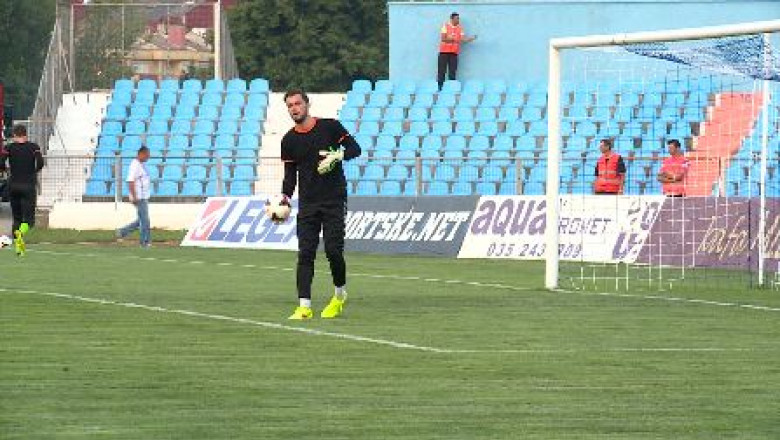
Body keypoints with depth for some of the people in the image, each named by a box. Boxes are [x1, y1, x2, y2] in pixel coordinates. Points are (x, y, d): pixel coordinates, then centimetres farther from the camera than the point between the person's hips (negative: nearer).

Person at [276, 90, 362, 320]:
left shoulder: (330, 127, 0)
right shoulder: (289, 140, 9)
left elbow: (355, 148, 2)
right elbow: (290, 174, 12)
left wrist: (337, 156, -17)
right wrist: (284, 197, -4)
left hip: (334, 200, -3)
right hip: (307, 204, 3)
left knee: (333, 250, -8)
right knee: (305, 253, -6)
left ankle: (340, 294, 18)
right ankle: (304, 306, -10)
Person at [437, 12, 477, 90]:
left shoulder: (460, 28, 8)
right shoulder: (446, 26, -2)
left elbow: (463, 40, 2)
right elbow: (443, 39, -9)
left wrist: (471, 39, -15)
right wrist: (454, 40, -16)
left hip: (454, 52, 3)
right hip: (444, 51, -3)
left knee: (452, 71, 0)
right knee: (442, 70, -3)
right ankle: (439, 86, 0)